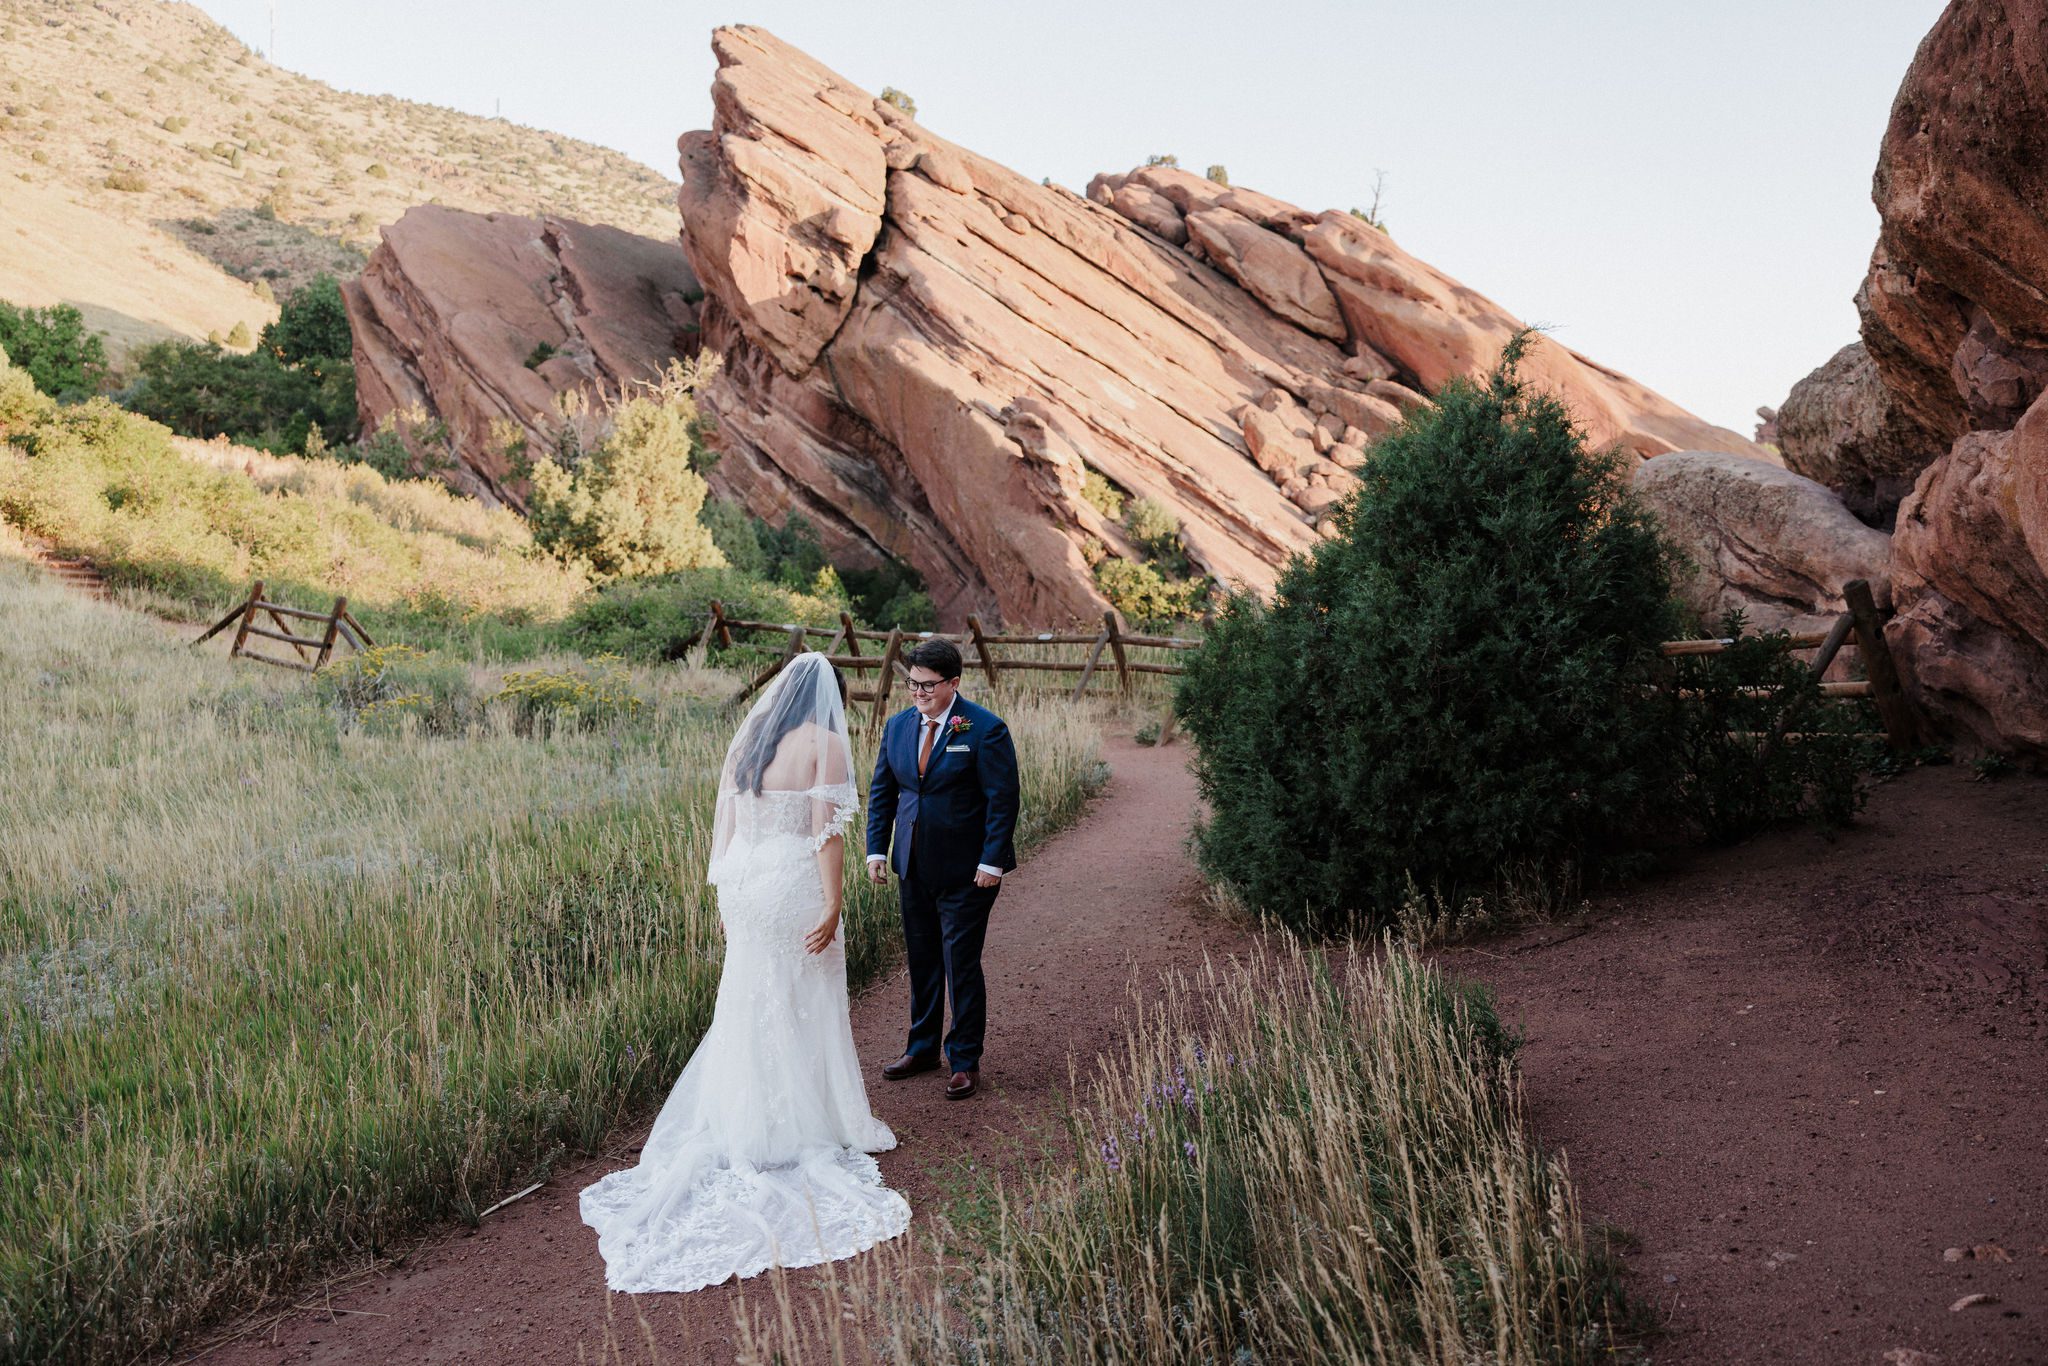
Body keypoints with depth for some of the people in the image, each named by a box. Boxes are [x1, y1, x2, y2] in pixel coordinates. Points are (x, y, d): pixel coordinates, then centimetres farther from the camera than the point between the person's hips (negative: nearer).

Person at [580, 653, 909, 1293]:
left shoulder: (745, 740, 10)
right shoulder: (825, 743, -8)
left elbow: (724, 825, 9)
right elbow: (826, 831, -16)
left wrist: (725, 895, 15)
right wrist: (833, 905, -15)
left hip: (744, 883, 6)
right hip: (796, 887, -6)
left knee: (749, 1006, 16)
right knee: (805, 1012, 7)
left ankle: (747, 1128, 25)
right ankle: (813, 1129, 18)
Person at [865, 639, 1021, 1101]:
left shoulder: (985, 729, -11)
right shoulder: (898, 725, 7)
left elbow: (1002, 800, -12)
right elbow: (881, 791, 12)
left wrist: (992, 862, -16)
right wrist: (877, 849, 3)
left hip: (966, 871, -6)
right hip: (914, 867, 6)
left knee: (961, 963, -1)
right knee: (921, 960, 14)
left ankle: (964, 1061, 12)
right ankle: (922, 1048, 28)